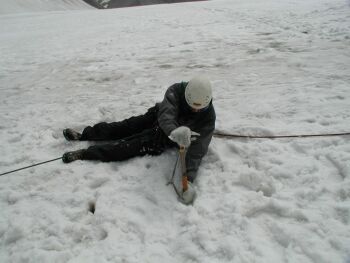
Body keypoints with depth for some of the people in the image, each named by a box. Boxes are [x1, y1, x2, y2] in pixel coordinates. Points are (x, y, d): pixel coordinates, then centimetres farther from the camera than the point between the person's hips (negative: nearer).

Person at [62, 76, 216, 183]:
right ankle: (84, 135, 20)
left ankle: (85, 154, -8)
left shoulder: (208, 117, -29)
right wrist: (175, 132, -67)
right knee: (125, 127, 2)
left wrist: (189, 177, -43)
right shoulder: (176, 91, -29)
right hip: (156, 118, 3)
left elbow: (197, 150, -31)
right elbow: (166, 114, -45)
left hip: (166, 140, -2)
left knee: (134, 145, -14)